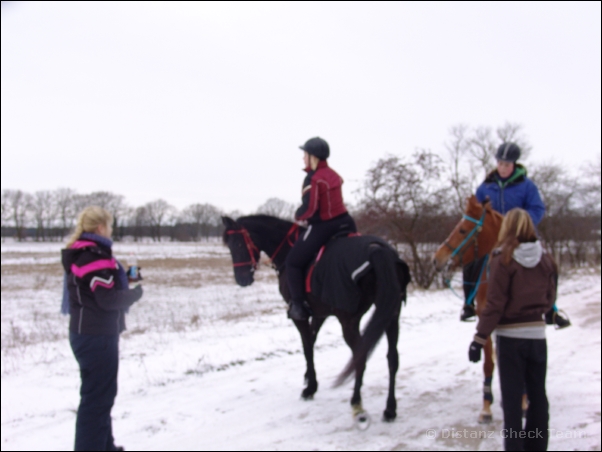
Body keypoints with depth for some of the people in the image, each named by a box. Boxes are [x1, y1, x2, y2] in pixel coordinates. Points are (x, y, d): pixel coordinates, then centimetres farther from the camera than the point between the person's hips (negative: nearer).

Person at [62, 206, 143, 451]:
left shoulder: (80, 254, 12)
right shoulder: (95, 256, -20)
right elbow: (108, 299, -22)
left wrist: (125, 277, 5)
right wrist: (135, 293, -6)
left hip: (85, 334, 11)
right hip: (97, 337, -11)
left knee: (103, 394, 21)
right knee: (98, 396, -3)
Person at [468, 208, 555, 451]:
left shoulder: (504, 259, -13)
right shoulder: (545, 259, 1)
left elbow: (495, 304, -16)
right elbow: (550, 298, 9)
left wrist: (479, 338, -13)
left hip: (510, 335, -4)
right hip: (538, 333, 4)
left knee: (512, 395, 2)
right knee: (537, 394, 14)